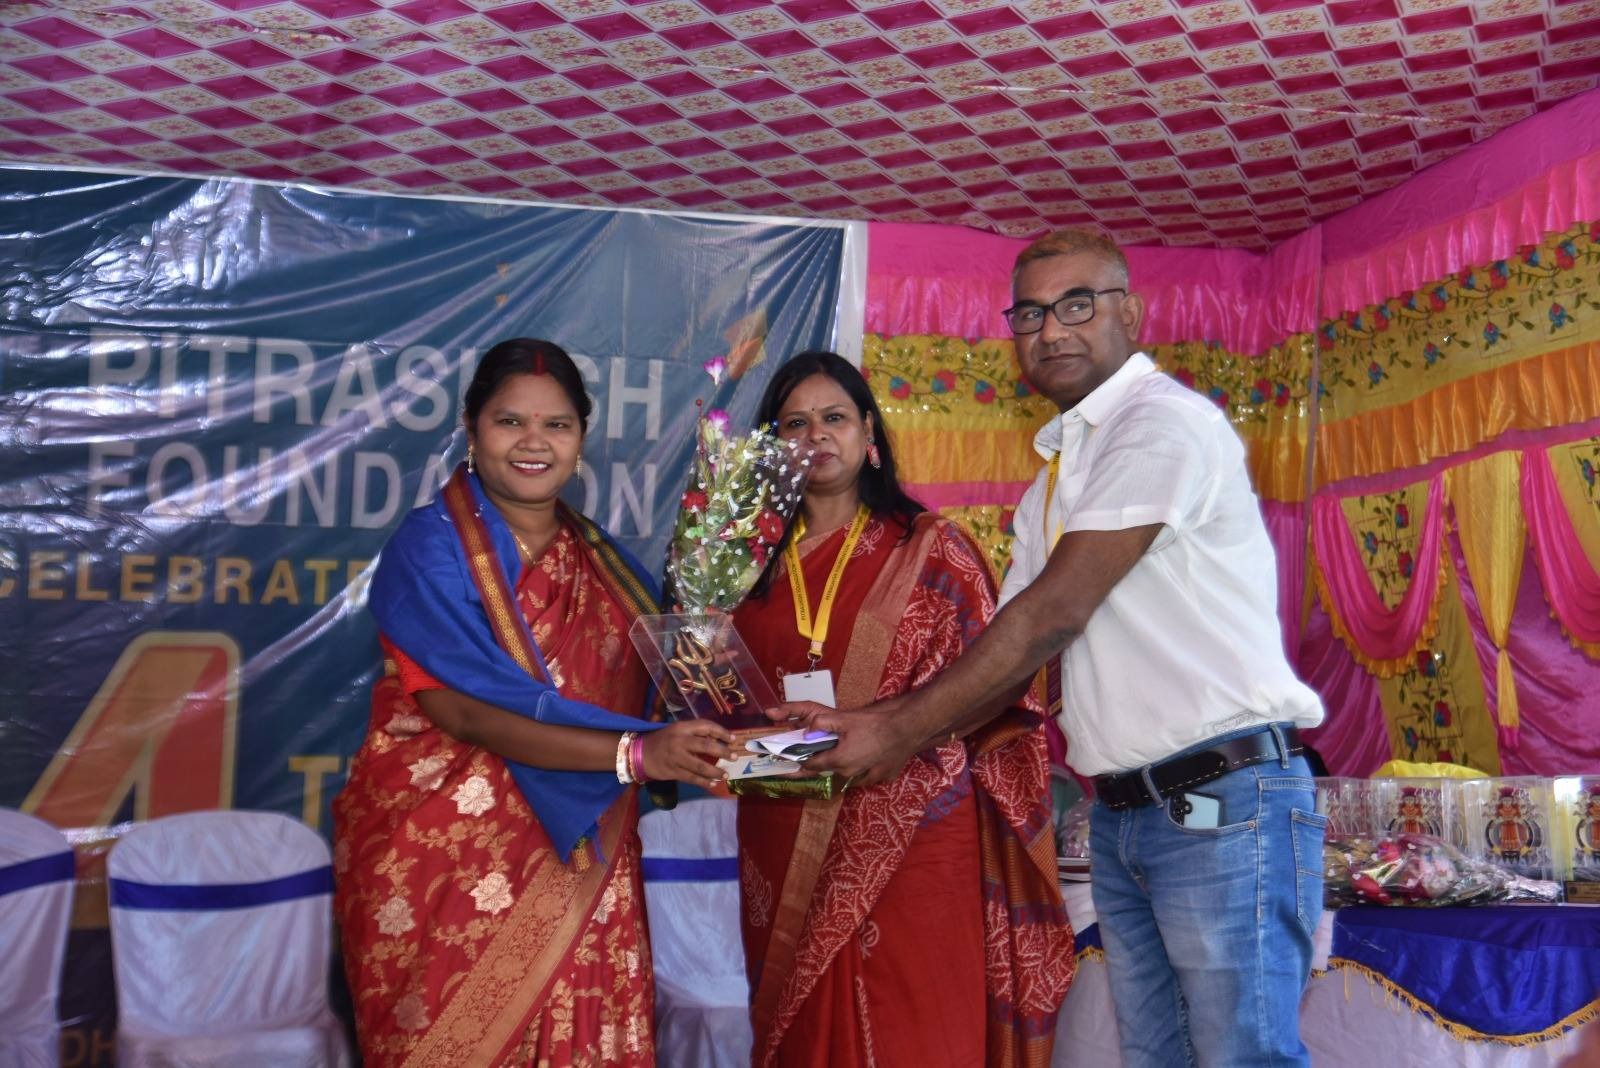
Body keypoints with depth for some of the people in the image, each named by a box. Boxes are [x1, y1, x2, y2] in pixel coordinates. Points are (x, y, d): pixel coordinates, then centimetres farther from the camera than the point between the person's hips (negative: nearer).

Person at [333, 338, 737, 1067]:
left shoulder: (599, 559, 9)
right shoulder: (431, 545, -8)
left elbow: (652, 679, 4)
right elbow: (466, 711, -19)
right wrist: (635, 753, -26)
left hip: (575, 857, 5)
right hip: (443, 854, -4)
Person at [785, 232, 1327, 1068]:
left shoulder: (1166, 423, -10)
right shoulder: (1054, 476, 17)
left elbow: (1055, 614, -16)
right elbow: (1015, 653, 14)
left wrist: (902, 730, -12)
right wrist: (865, 724, 3)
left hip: (1224, 804, -8)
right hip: (1120, 812, 8)